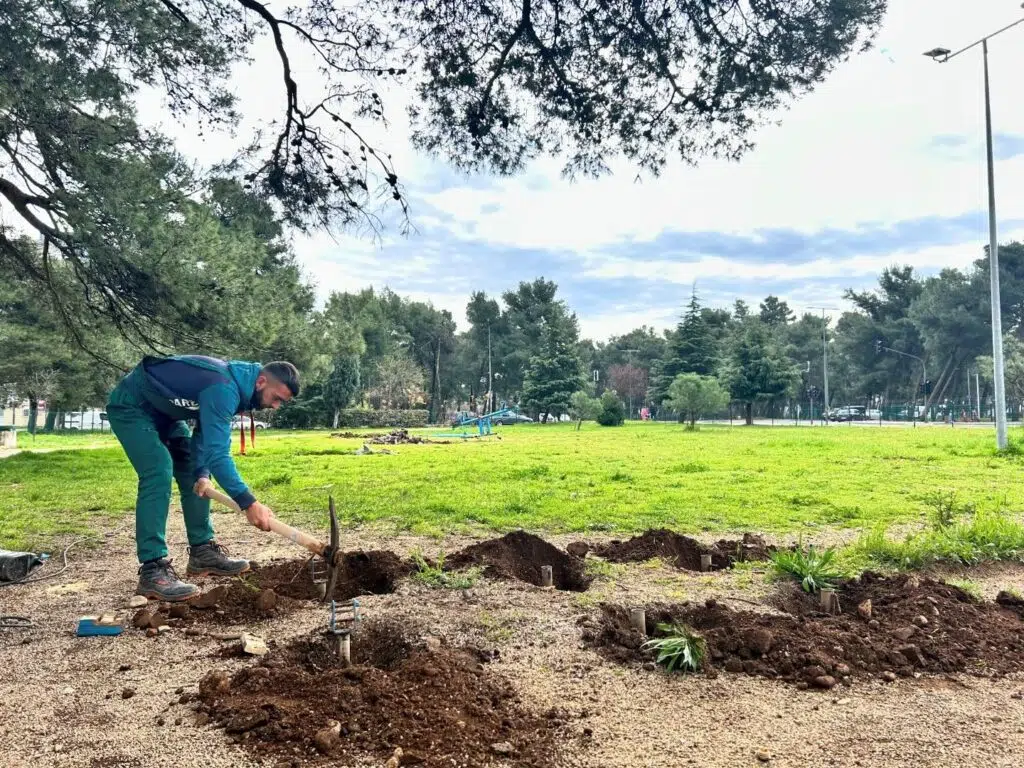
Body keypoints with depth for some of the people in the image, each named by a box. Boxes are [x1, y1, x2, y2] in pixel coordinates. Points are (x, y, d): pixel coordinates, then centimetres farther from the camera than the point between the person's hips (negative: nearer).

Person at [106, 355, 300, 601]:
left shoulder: (236, 384, -3)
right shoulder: (223, 388, -33)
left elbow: (208, 437, 3)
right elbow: (217, 451, -39)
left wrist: (202, 473, -13)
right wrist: (249, 503, -42)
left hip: (162, 411, 10)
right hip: (130, 407, -10)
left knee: (192, 473, 7)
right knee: (158, 474, -23)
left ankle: (202, 552, 13)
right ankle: (152, 570, -23)